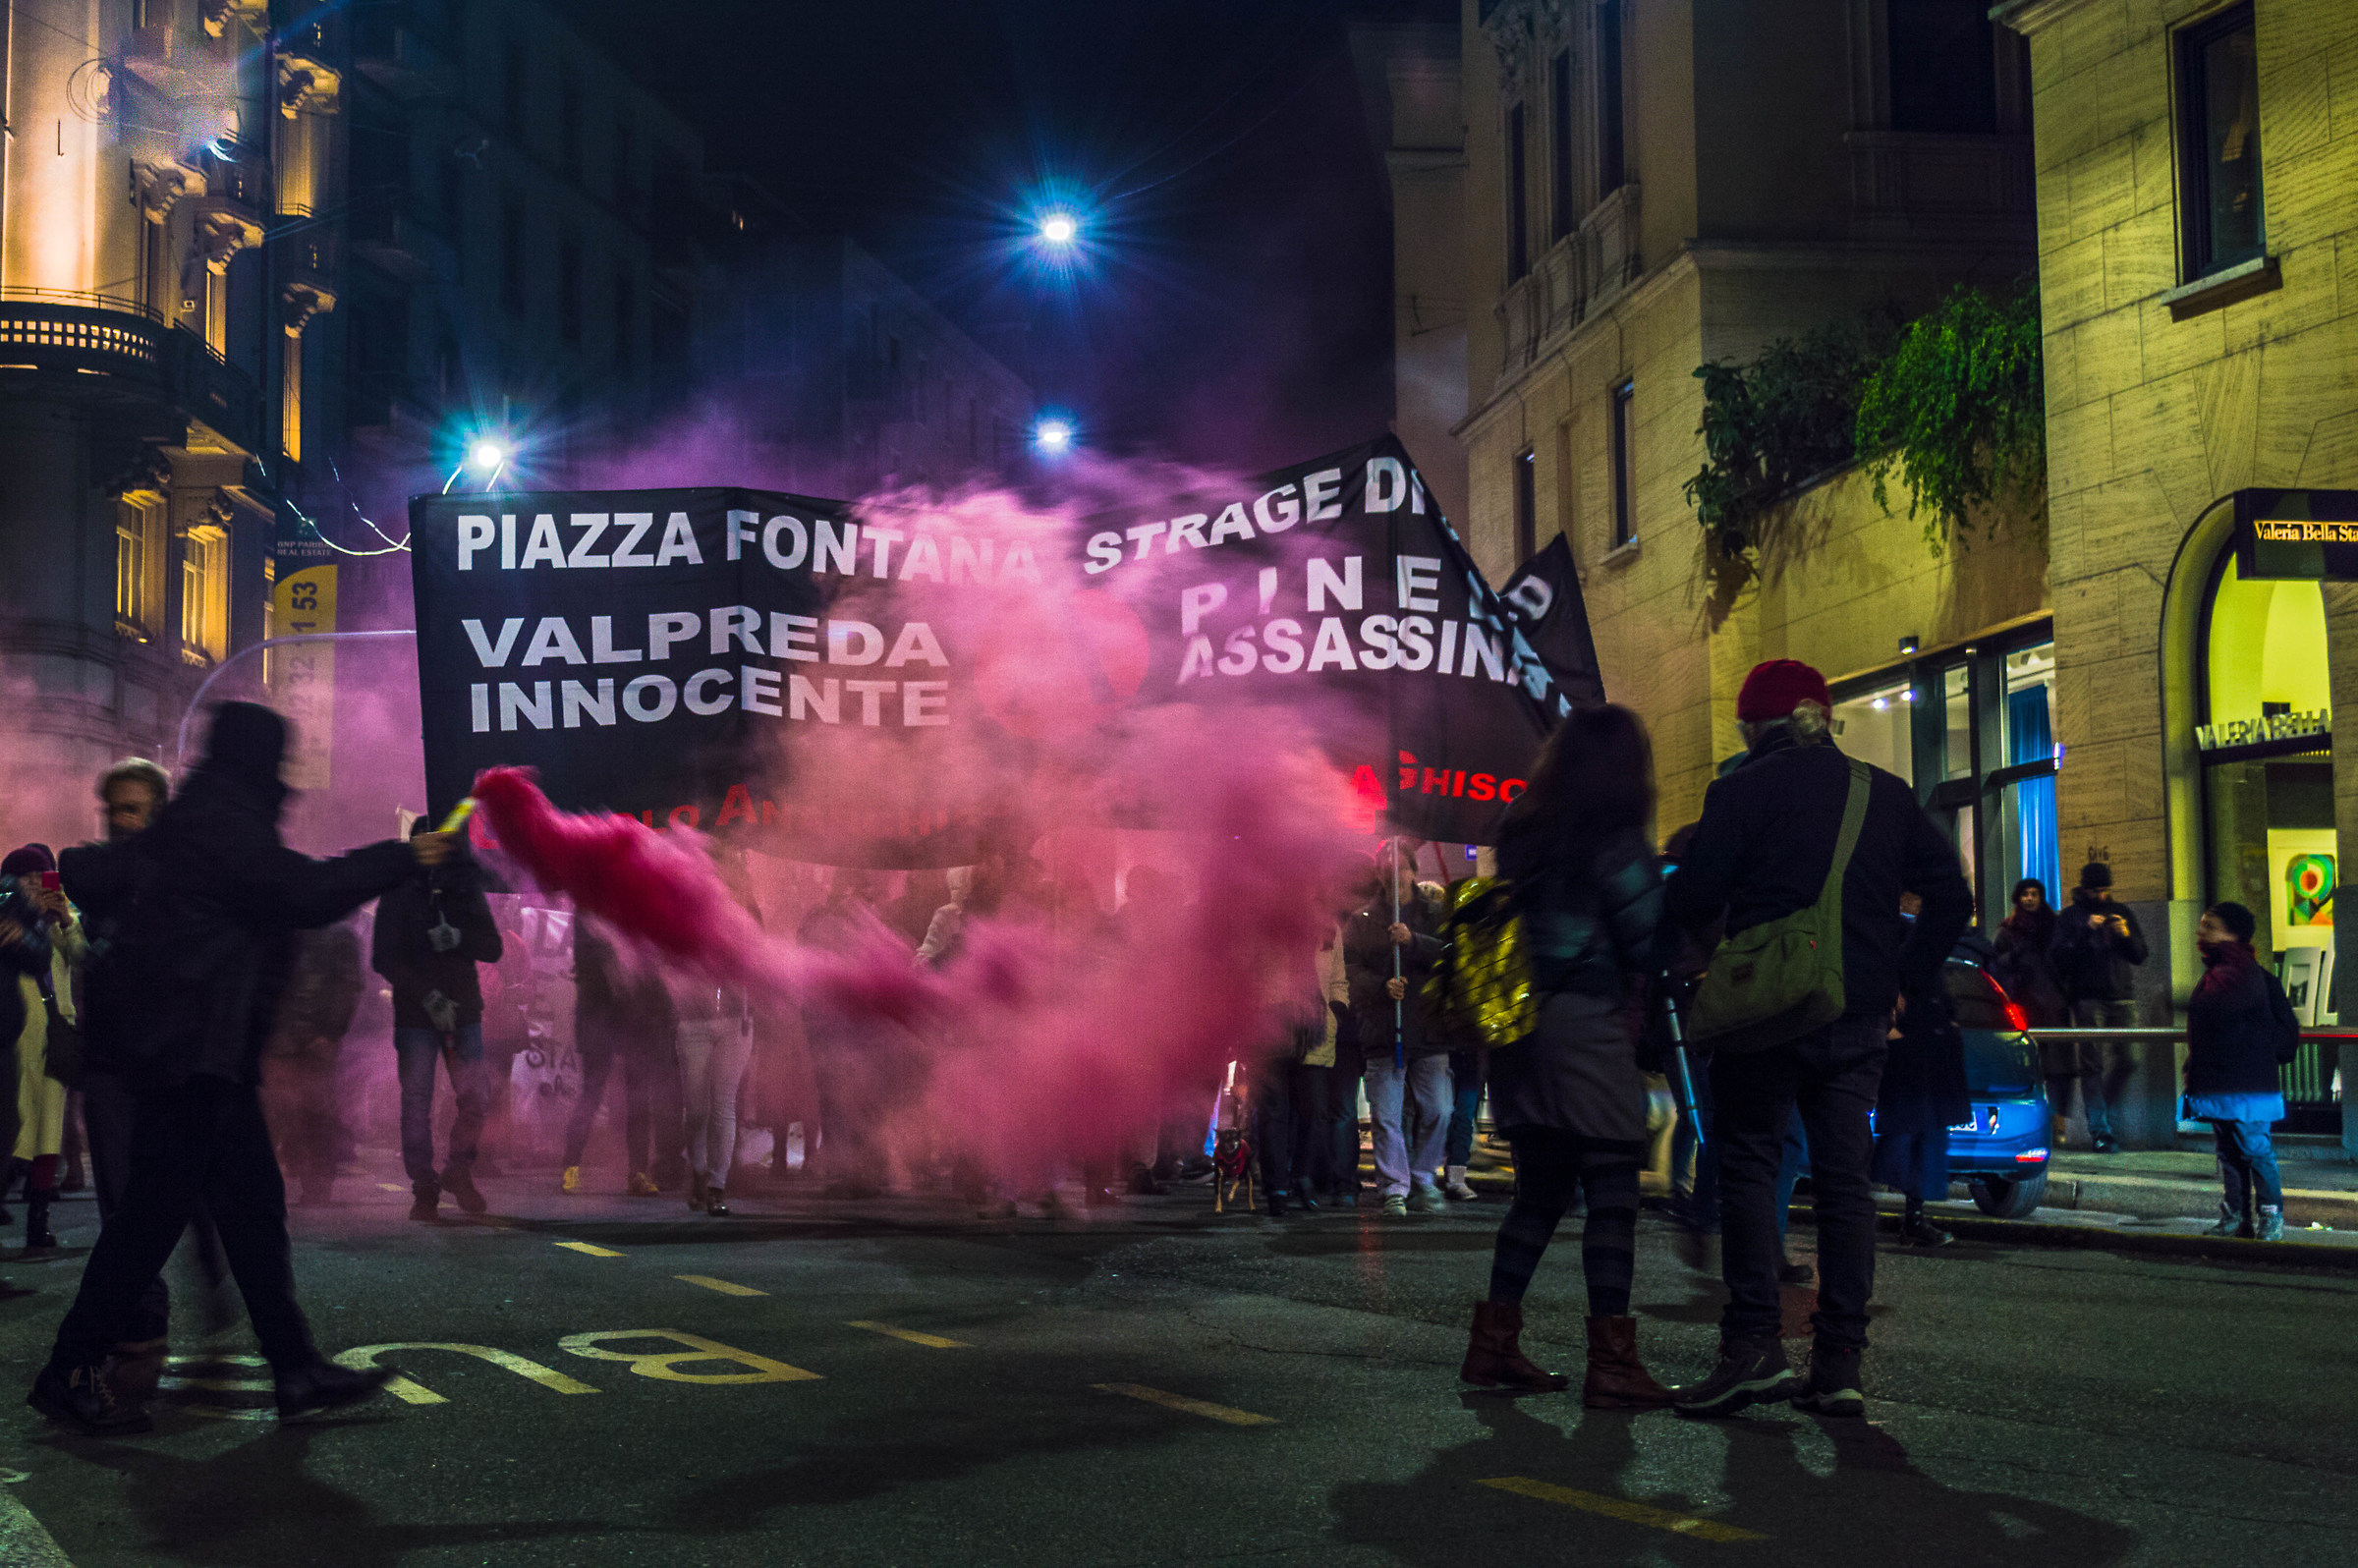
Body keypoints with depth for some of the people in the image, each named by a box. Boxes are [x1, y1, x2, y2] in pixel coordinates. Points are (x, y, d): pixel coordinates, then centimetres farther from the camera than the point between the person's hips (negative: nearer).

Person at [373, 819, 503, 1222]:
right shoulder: (398, 895, 2)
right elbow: (383, 959, -5)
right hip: (414, 1016, -2)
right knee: (417, 1103, -4)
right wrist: (428, 996, -14)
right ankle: (424, 1189, 4)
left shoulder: (466, 890, 10)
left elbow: (494, 948, 6)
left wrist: (457, 938, -14)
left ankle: (459, 1171, 17)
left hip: (464, 1011, 2)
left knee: (477, 1099, -4)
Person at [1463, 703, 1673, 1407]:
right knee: (1611, 1194, -4)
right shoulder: (1617, 842, -8)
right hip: (1587, 1024, -7)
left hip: (1519, 1025, 7)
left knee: (1539, 1190, 15)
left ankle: (1494, 1346, 16)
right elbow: (1646, 940, -7)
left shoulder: (1522, 832, 11)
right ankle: (1611, 1364, -7)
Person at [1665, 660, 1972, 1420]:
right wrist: (1904, 976, 14)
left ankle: (1754, 1342, -9)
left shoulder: (1740, 792, -4)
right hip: (1858, 1015, 4)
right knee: (1844, 1178, 6)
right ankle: (1839, 1363, 3)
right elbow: (1950, 895, 10)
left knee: (1749, 1165, 2)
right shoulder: (1886, 794, 11)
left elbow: (1693, 900, -8)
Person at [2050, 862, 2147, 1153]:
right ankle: (2100, 1130, -6)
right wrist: (2086, 931, -15)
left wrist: (2126, 935, -7)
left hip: (2121, 997, 3)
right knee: (2091, 1063, -8)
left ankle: (2104, 1116, 16)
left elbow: (2140, 955, 13)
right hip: (2087, 998, -3)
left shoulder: (2122, 913, 17)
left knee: (2124, 1059, -3)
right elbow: (2060, 957, -6)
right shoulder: (2070, 918, 7)